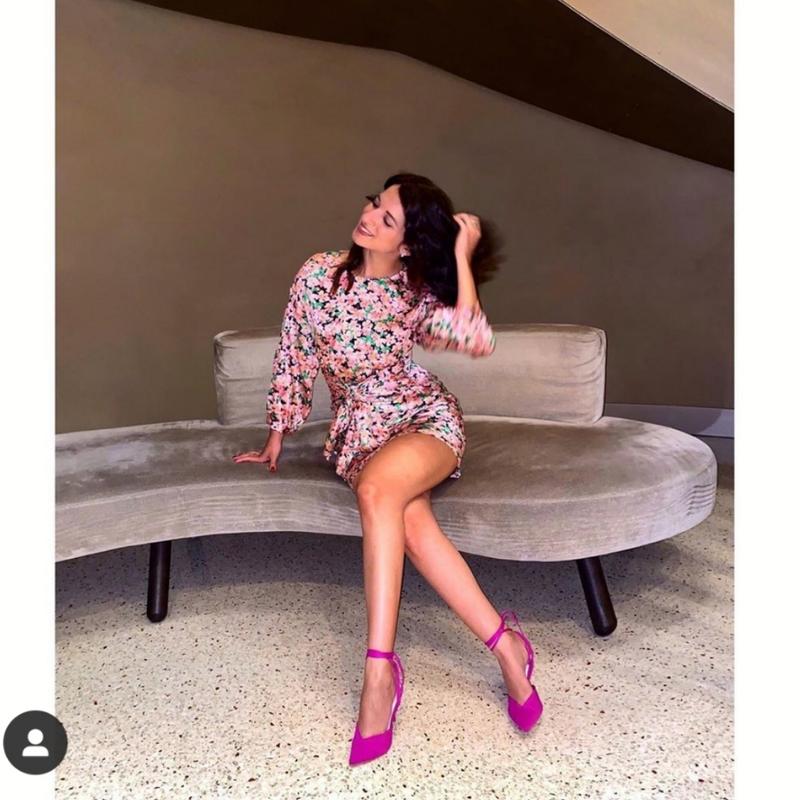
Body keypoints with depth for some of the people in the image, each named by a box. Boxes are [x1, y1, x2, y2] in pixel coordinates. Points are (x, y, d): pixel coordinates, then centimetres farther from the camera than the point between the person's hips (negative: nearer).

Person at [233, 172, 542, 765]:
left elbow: (476, 342, -22)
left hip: (424, 416, -1)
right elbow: (294, 357, 6)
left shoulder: (419, 295, -4)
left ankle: (380, 672, -27)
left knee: (377, 490, -35)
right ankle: (505, 645, -18)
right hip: (360, 428, 2)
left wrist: (462, 256, -16)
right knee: (411, 520, -30)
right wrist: (276, 438, 12)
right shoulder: (319, 274, -2)